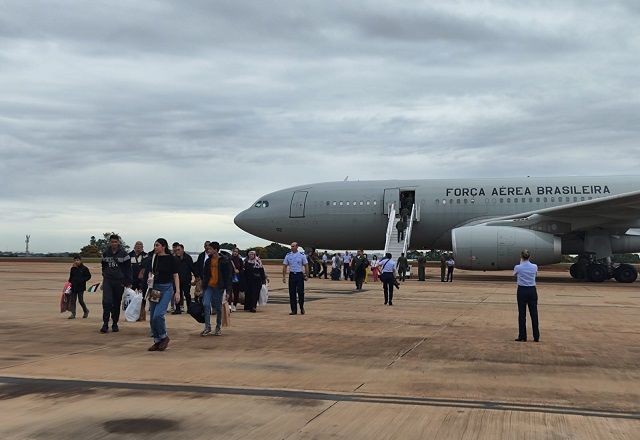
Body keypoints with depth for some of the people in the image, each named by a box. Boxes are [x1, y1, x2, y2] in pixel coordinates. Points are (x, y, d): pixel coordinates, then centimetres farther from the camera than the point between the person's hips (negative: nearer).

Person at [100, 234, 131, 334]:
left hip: (119, 282, -1)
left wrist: (128, 282, -7)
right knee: (106, 301, -13)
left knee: (117, 304, 6)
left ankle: (115, 324, 17)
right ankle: (105, 324, -9)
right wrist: (105, 276, 15)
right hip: (107, 281, 1)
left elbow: (128, 269, -2)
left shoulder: (124, 254, -3)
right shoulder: (105, 254, 6)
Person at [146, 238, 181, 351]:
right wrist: (150, 278, -1)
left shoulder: (171, 259, -6)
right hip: (155, 288, 6)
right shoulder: (153, 258, 9)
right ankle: (157, 341, 17)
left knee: (158, 314, -19)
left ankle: (164, 337, 3)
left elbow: (176, 276, -5)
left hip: (167, 288, -6)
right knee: (152, 317, 5)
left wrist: (177, 291, -10)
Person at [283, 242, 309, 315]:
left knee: (300, 292, -4)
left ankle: (302, 308, 15)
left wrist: (306, 275, -4)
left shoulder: (302, 255, -1)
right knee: (292, 293, 4)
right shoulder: (288, 255, 5)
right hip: (292, 275, 2)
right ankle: (294, 310, 11)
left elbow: (306, 265, 1)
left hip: (300, 275, -2)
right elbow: (284, 266, 7)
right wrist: (284, 277, 1)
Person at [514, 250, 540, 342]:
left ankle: (522, 337, 5)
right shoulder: (534, 266, -4)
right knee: (534, 313, 7)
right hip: (532, 291, 2)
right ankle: (536, 337, 10)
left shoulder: (518, 267, -11)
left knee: (522, 314, 4)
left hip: (522, 291, -2)